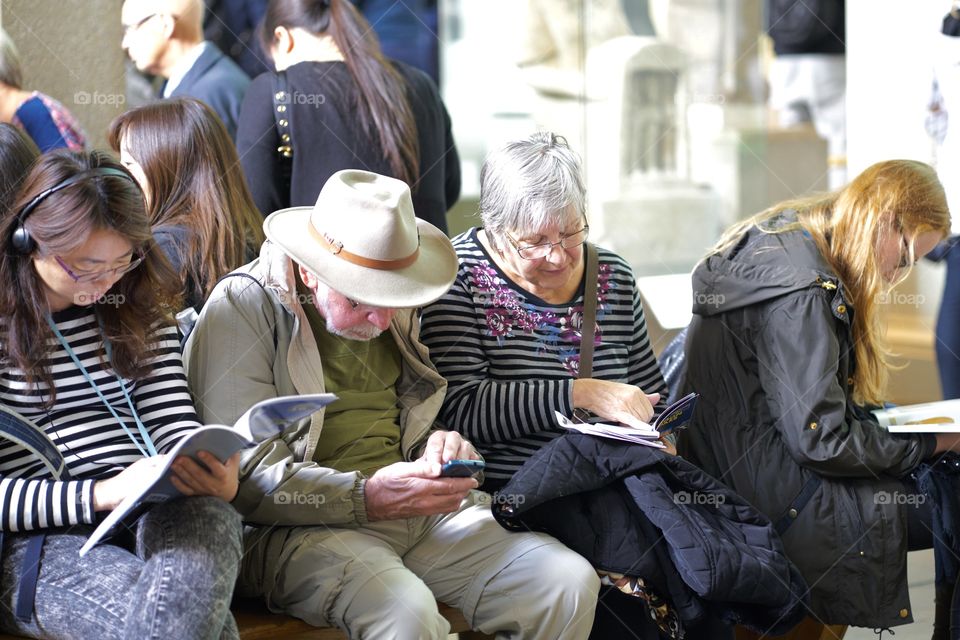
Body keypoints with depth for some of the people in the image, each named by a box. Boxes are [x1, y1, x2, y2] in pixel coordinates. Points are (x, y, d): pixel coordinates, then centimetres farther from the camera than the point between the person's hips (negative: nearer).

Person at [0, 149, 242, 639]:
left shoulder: (138, 312, 17)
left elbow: (174, 424, 12)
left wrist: (215, 475, -12)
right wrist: (103, 493, -18)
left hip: (155, 515, 4)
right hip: (40, 541, -4)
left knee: (209, 519, -36)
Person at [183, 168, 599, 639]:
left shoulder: (393, 310, 15)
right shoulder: (243, 309, -7)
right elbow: (243, 479, -13)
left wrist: (444, 445, 2)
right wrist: (366, 498, -23)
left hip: (422, 510, 7)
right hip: (305, 526, -7)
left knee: (570, 582, -13)